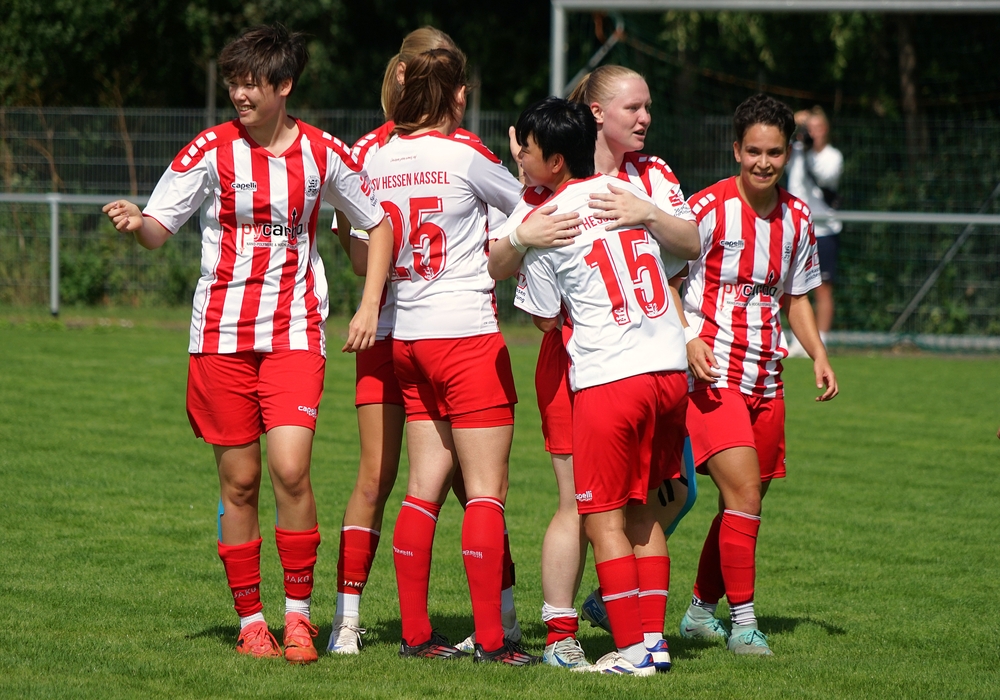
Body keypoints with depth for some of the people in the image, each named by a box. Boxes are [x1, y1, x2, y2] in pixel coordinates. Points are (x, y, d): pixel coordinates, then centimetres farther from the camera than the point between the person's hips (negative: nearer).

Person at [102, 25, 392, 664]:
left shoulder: (324, 154, 2)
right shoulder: (211, 150, 0)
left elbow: (378, 223, 14)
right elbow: (160, 228, -1)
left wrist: (369, 305, 5)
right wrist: (135, 222, -25)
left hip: (295, 334, -1)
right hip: (221, 335, 1)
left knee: (290, 468, -16)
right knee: (239, 480, 2)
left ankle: (299, 613, -3)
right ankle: (250, 619, 13)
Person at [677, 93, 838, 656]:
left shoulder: (797, 218, 9)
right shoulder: (709, 208, -10)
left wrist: (818, 355, 7)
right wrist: (688, 340, -20)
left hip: (766, 378, 6)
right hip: (712, 375, -6)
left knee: (745, 502, 10)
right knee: (744, 494, -16)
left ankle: (702, 609, 26)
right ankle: (743, 623, -10)